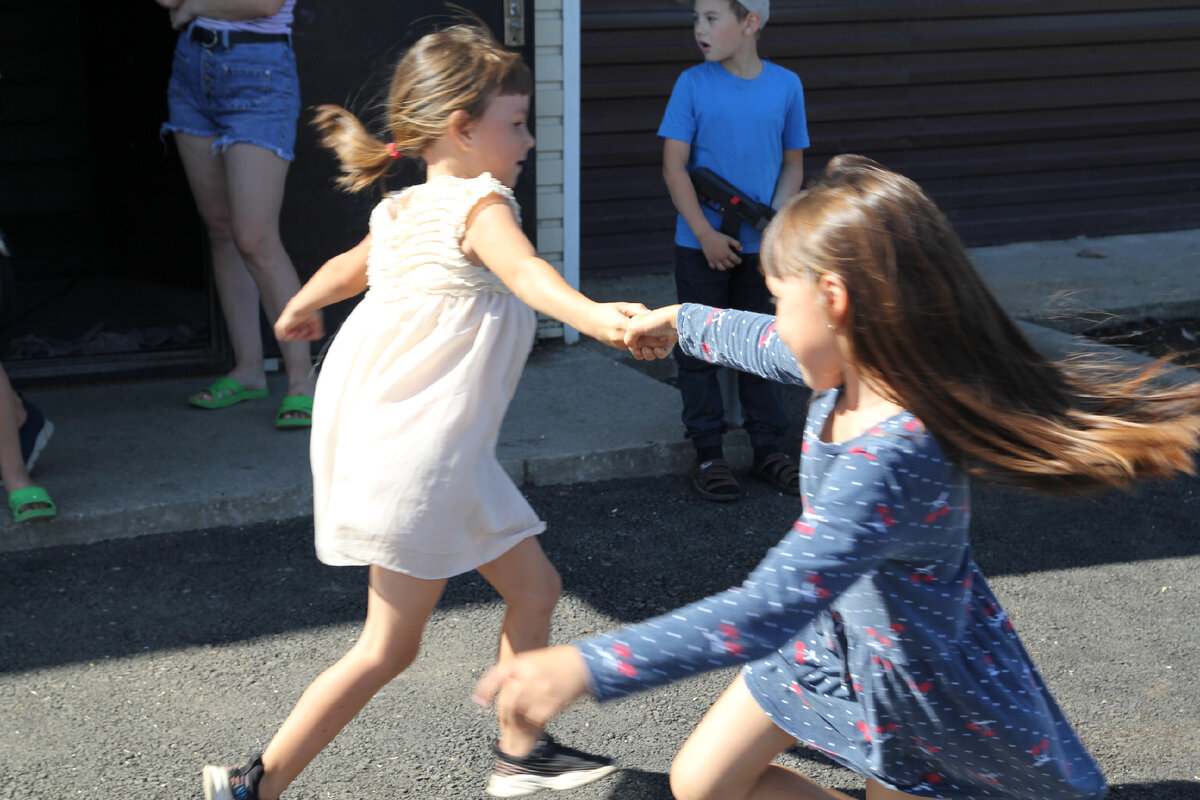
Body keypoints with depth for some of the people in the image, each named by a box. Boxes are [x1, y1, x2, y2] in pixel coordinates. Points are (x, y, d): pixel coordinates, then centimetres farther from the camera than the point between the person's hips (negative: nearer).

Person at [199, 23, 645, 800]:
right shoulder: (479, 203, -16)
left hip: (452, 456, 10)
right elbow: (525, 273, -38)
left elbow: (348, 266, 30)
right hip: (421, 454, -10)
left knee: (534, 589, 17)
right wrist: (595, 316, -56)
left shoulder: (403, 210, 11)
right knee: (388, 648, 0)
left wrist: (301, 310, 51)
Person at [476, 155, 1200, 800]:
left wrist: (590, 668, -50)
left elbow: (767, 611, -46)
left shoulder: (889, 461, -40)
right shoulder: (854, 368, -13)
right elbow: (762, 343, 12)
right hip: (832, 628, 8)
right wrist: (681, 319, 30)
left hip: (917, 676, -8)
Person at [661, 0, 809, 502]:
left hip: (760, 249, 2)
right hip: (700, 246, -2)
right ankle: (707, 455, 15)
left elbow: (793, 164, 7)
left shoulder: (786, 85, -1)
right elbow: (673, 165, -7)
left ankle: (767, 450, 23)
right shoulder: (693, 84, -7)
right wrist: (706, 235, -14)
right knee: (700, 349, 5)